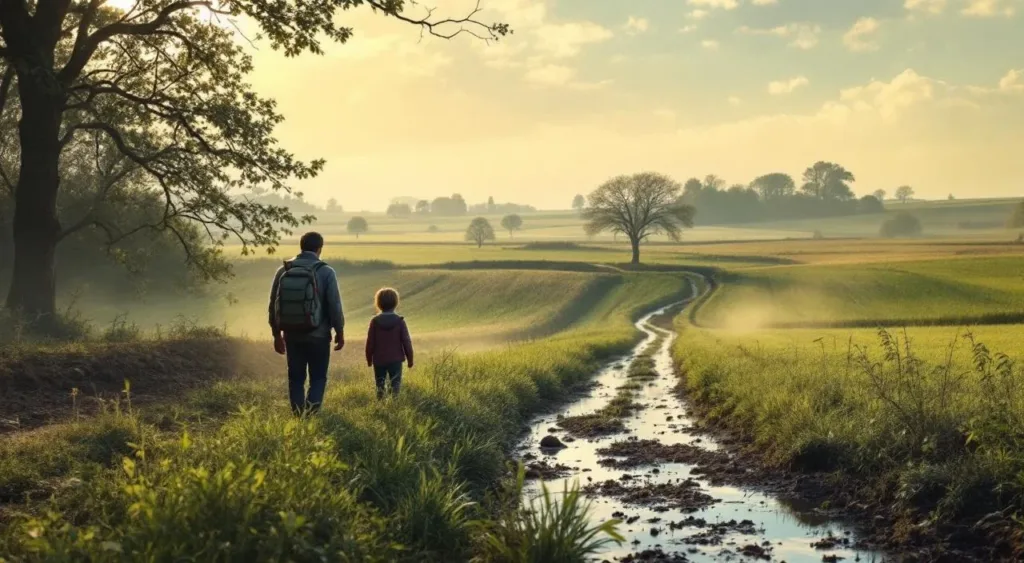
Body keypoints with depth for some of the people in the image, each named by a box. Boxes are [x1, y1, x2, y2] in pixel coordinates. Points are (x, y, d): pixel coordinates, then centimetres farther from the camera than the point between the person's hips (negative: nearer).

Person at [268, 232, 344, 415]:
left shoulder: (283, 271, 1)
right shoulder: (326, 272, -9)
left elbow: (273, 305, 5)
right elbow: (335, 306, -10)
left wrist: (277, 335, 15)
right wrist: (340, 332, 3)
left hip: (292, 336, 3)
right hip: (318, 336, -3)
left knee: (296, 378, 12)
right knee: (318, 377, 7)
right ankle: (311, 413, -10)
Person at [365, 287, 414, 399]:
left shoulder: (375, 321, -5)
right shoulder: (400, 321, -6)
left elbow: (370, 343, -3)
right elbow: (406, 342, -5)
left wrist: (369, 359, 10)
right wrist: (410, 359, 5)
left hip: (379, 360, 1)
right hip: (395, 360, -1)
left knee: (380, 386, 12)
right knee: (395, 384, 2)